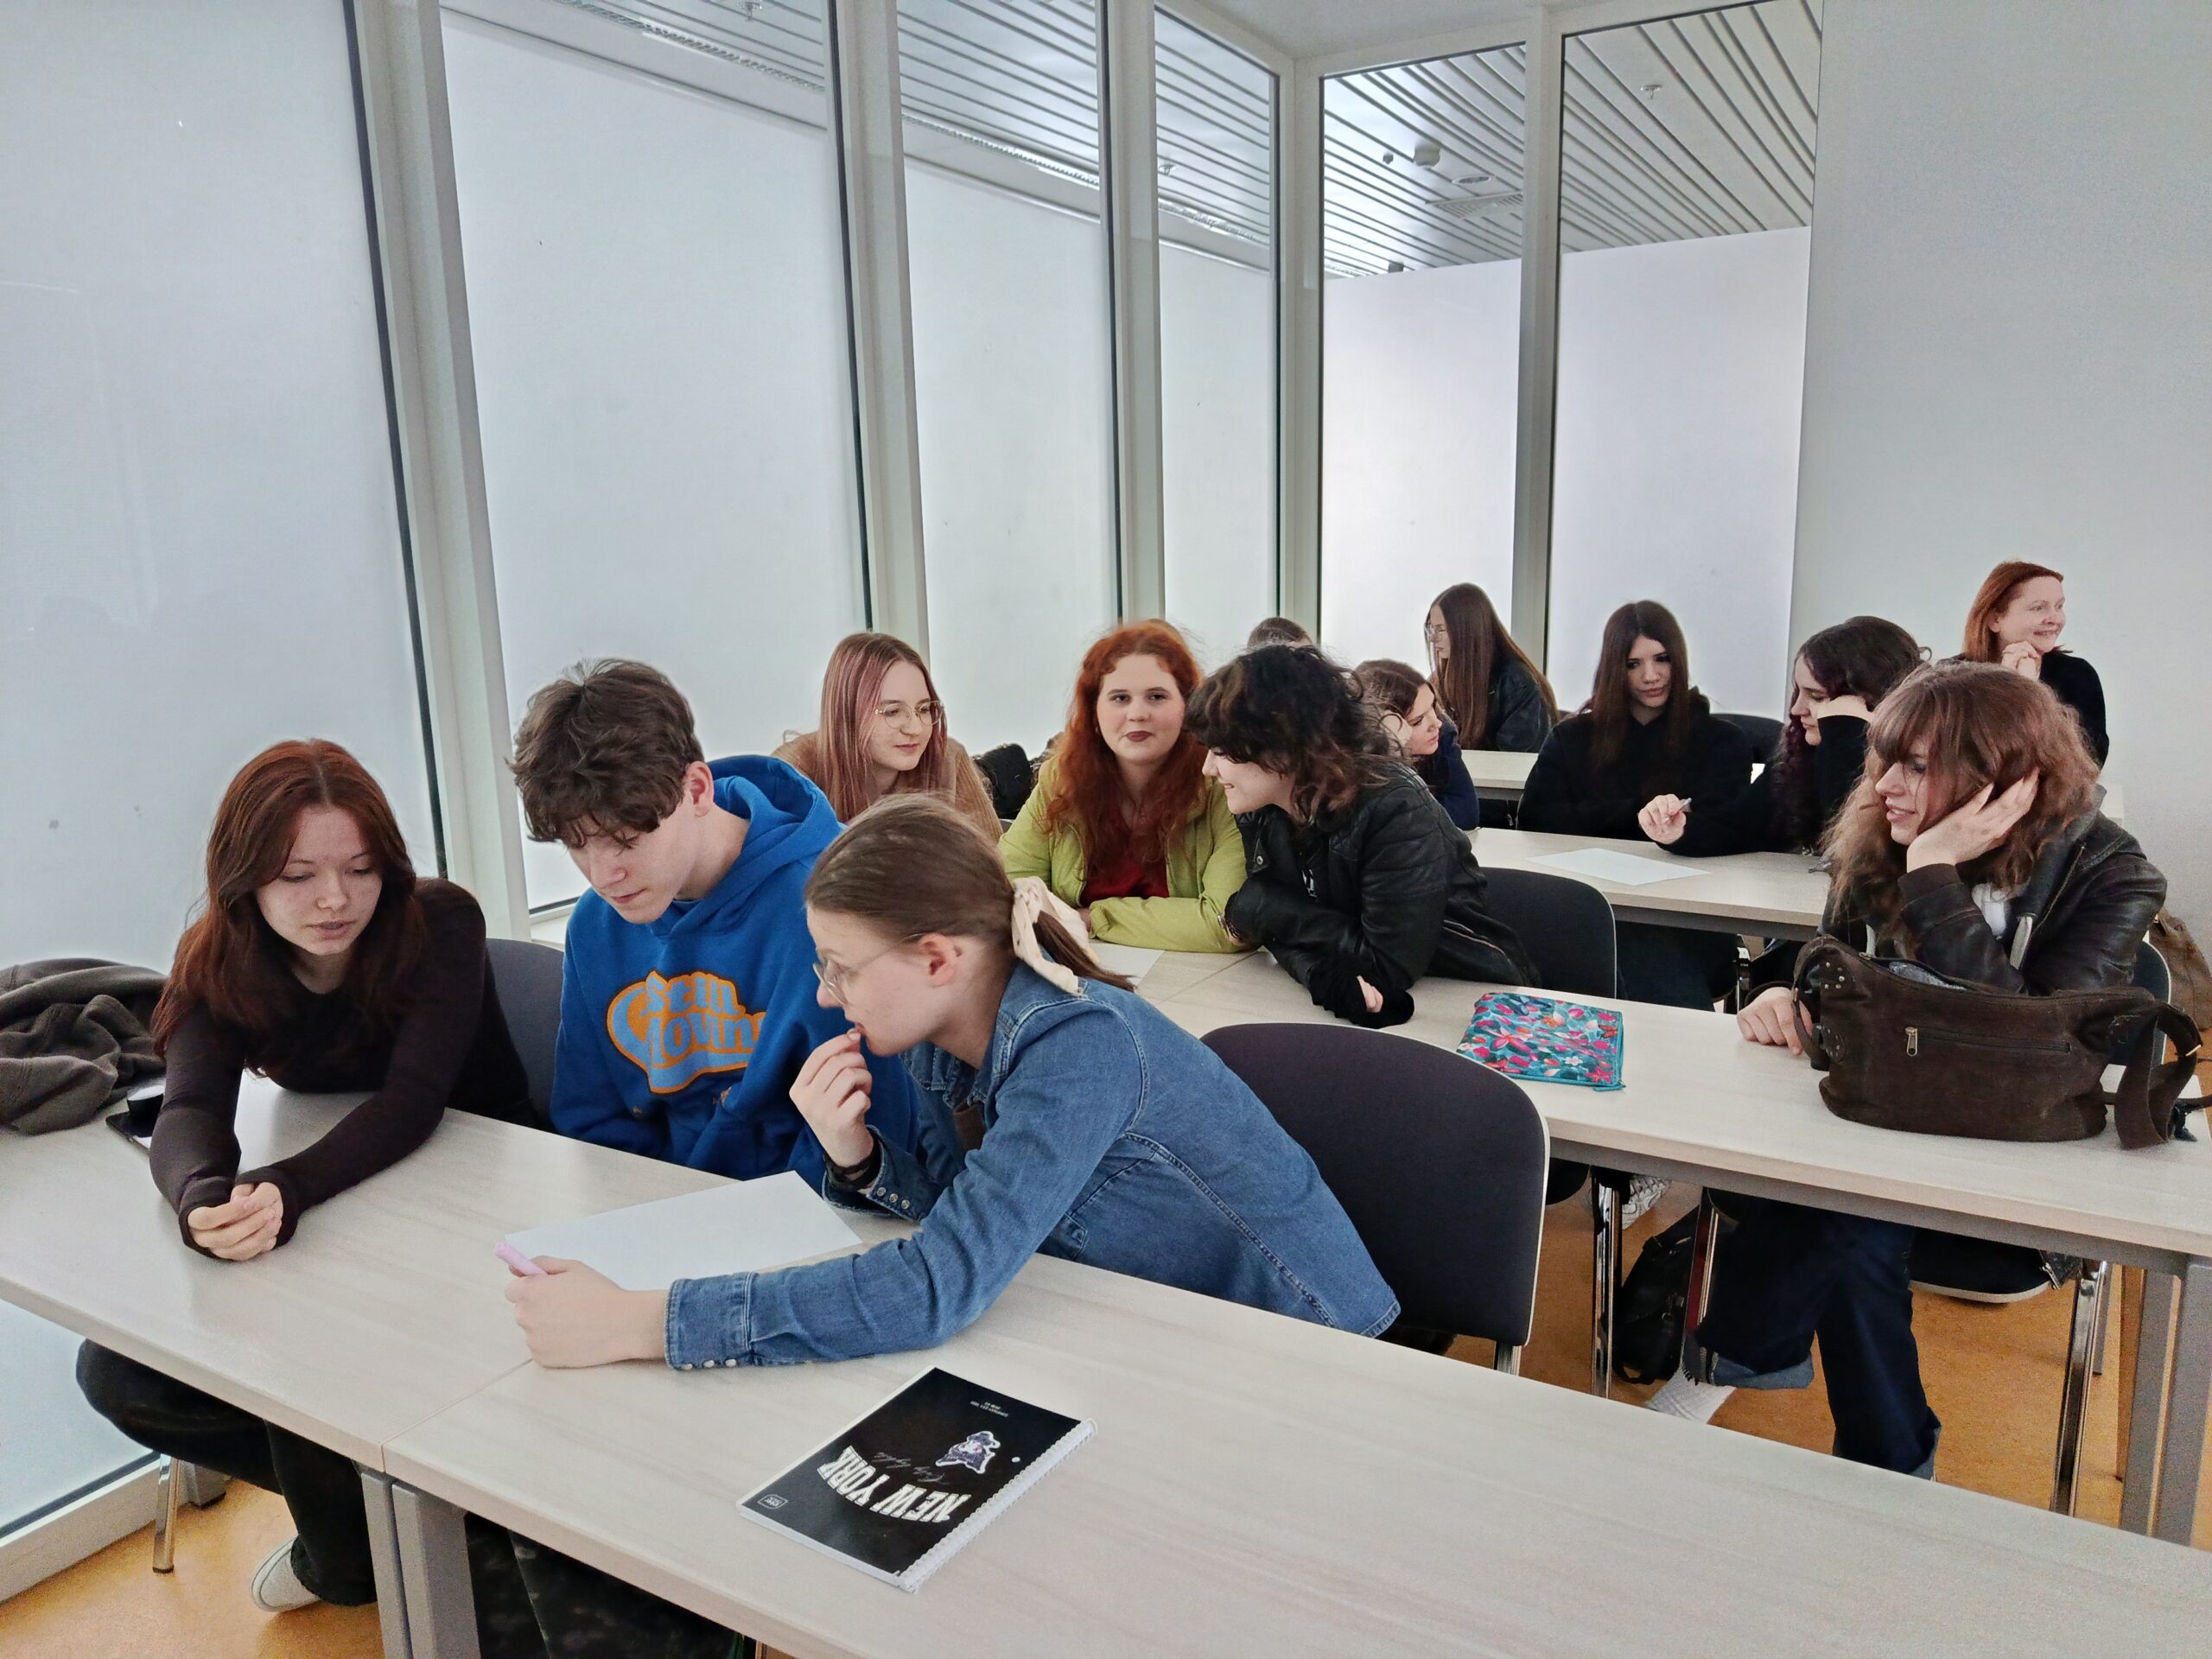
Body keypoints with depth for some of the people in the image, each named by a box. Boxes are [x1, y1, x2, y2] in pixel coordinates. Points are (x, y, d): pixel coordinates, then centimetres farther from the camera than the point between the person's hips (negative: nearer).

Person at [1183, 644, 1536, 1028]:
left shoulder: (1397, 812, -24)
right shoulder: (1258, 814, -5)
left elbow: (1387, 968, -26)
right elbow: (1288, 935, -7)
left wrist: (1259, 909, -21)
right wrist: (1326, 976, -29)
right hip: (1342, 1006, 5)